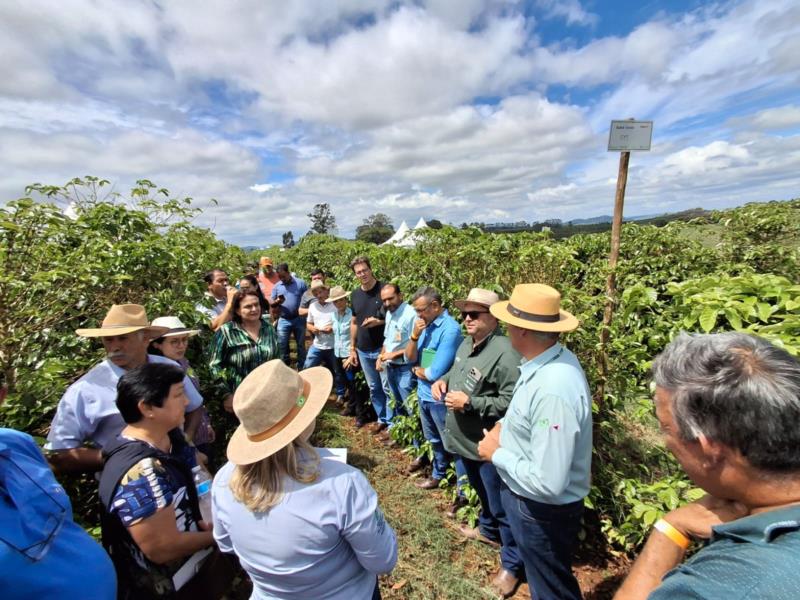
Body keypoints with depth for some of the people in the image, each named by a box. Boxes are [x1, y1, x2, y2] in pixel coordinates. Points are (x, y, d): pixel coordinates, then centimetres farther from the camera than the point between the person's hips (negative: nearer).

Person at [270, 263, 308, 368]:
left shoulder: (301, 283, -4)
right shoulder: (277, 286, 4)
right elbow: (271, 302, 4)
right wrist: (277, 301, -19)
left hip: (299, 319, -2)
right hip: (284, 320, 2)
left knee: (301, 345, 10)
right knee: (282, 345, 6)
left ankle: (302, 369, 23)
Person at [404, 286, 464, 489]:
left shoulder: (450, 329, -23)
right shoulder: (424, 324, 1)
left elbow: (435, 373, -26)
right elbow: (409, 358, 1)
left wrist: (418, 371, -6)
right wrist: (414, 335, -15)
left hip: (440, 397, -7)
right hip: (423, 394, 7)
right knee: (432, 439, 25)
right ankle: (438, 471, 47)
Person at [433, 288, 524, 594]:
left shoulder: (504, 353, -28)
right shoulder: (466, 343, 1)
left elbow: (512, 402, -30)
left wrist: (469, 402, -28)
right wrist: (443, 380, -3)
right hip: (465, 439, 9)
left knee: (501, 505, 11)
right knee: (482, 492, 31)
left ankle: (512, 563, 34)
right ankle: (489, 530, 56)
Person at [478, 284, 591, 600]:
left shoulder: (553, 391, -38)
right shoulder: (554, 358, -9)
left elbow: (548, 483, -34)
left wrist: (497, 454, -20)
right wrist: (507, 425, -4)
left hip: (542, 509, -7)